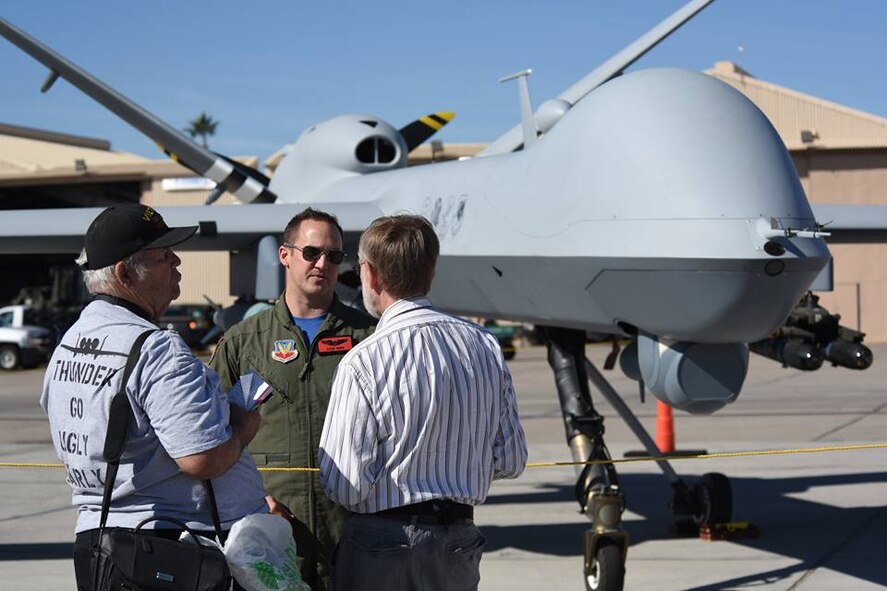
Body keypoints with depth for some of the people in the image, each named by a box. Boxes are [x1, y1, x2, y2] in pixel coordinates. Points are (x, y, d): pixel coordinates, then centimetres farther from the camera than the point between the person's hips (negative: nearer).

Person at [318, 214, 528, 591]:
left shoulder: (363, 363, -17)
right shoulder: (485, 347, 0)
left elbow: (344, 487, -16)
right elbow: (511, 461, 5)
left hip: (381, 547, -5)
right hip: (460, 542, 5)